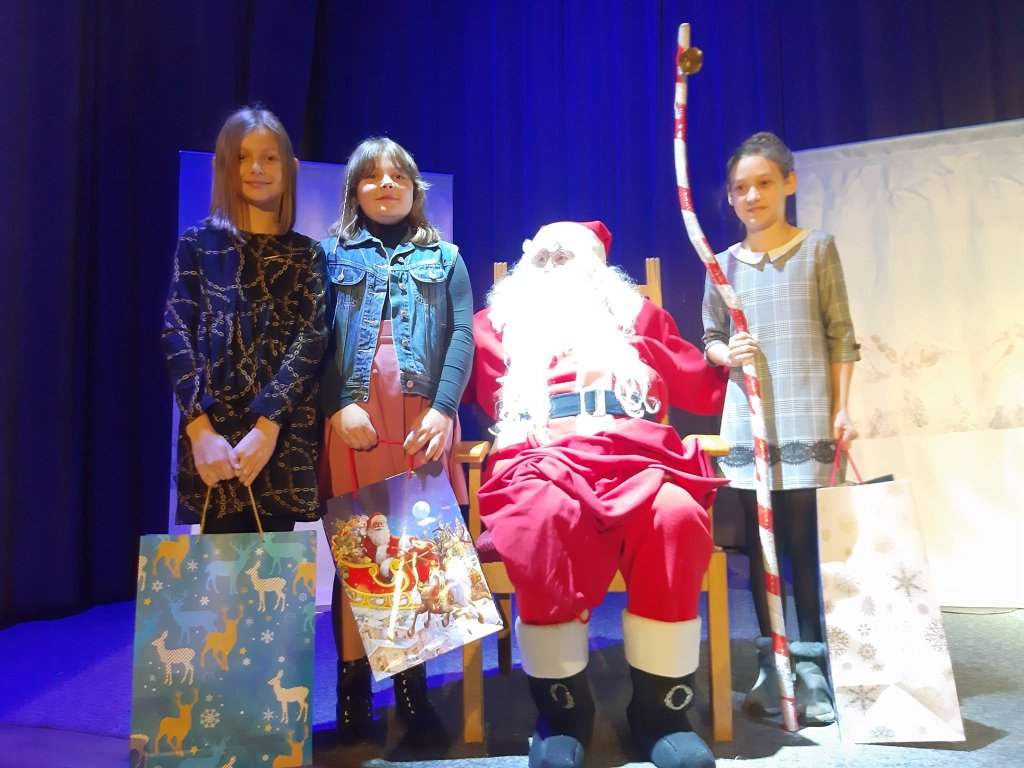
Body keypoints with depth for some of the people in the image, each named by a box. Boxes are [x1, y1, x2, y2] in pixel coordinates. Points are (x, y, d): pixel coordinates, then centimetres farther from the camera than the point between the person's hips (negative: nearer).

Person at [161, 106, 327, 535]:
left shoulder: (306, 254, 9)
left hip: (285, 435, 0)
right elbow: (177, 334, 0)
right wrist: (200, 429, -13)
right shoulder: (198, 245, 9)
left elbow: (311, 340, -2)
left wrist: (267, 426, -15)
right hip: (213, 432, 0)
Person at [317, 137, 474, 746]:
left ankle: (413, 685, 12)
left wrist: (443, 409, -10)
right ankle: (353, 685, 12)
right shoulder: (331, 254, 15)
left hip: (422, 420, 1)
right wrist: (339, 407, -11)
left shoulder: (444, 257, 17)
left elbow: (463, 336, 5)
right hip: (350, 419, 0)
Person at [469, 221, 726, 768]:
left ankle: (659, 708, -17)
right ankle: (562, 710, -18)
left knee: (675, 514, -33)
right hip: (542, 458, -1)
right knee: (544, 518, -37)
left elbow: (703, 388, 27)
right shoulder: (498, 323, 30)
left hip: (635, 453, 1)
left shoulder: (635, 313, 31)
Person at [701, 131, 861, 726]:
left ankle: (812, 666, 11)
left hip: (806, 419, -2)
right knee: (761, 545, 7)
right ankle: (772, 665, 18)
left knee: (804, 543, -1)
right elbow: (710, 339, 14)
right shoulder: (724, 264, 9)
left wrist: (841, 408, -3)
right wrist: (727, 354, -8)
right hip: (747, 423, 3)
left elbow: (841, 336, 2)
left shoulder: (818, 248, 4)